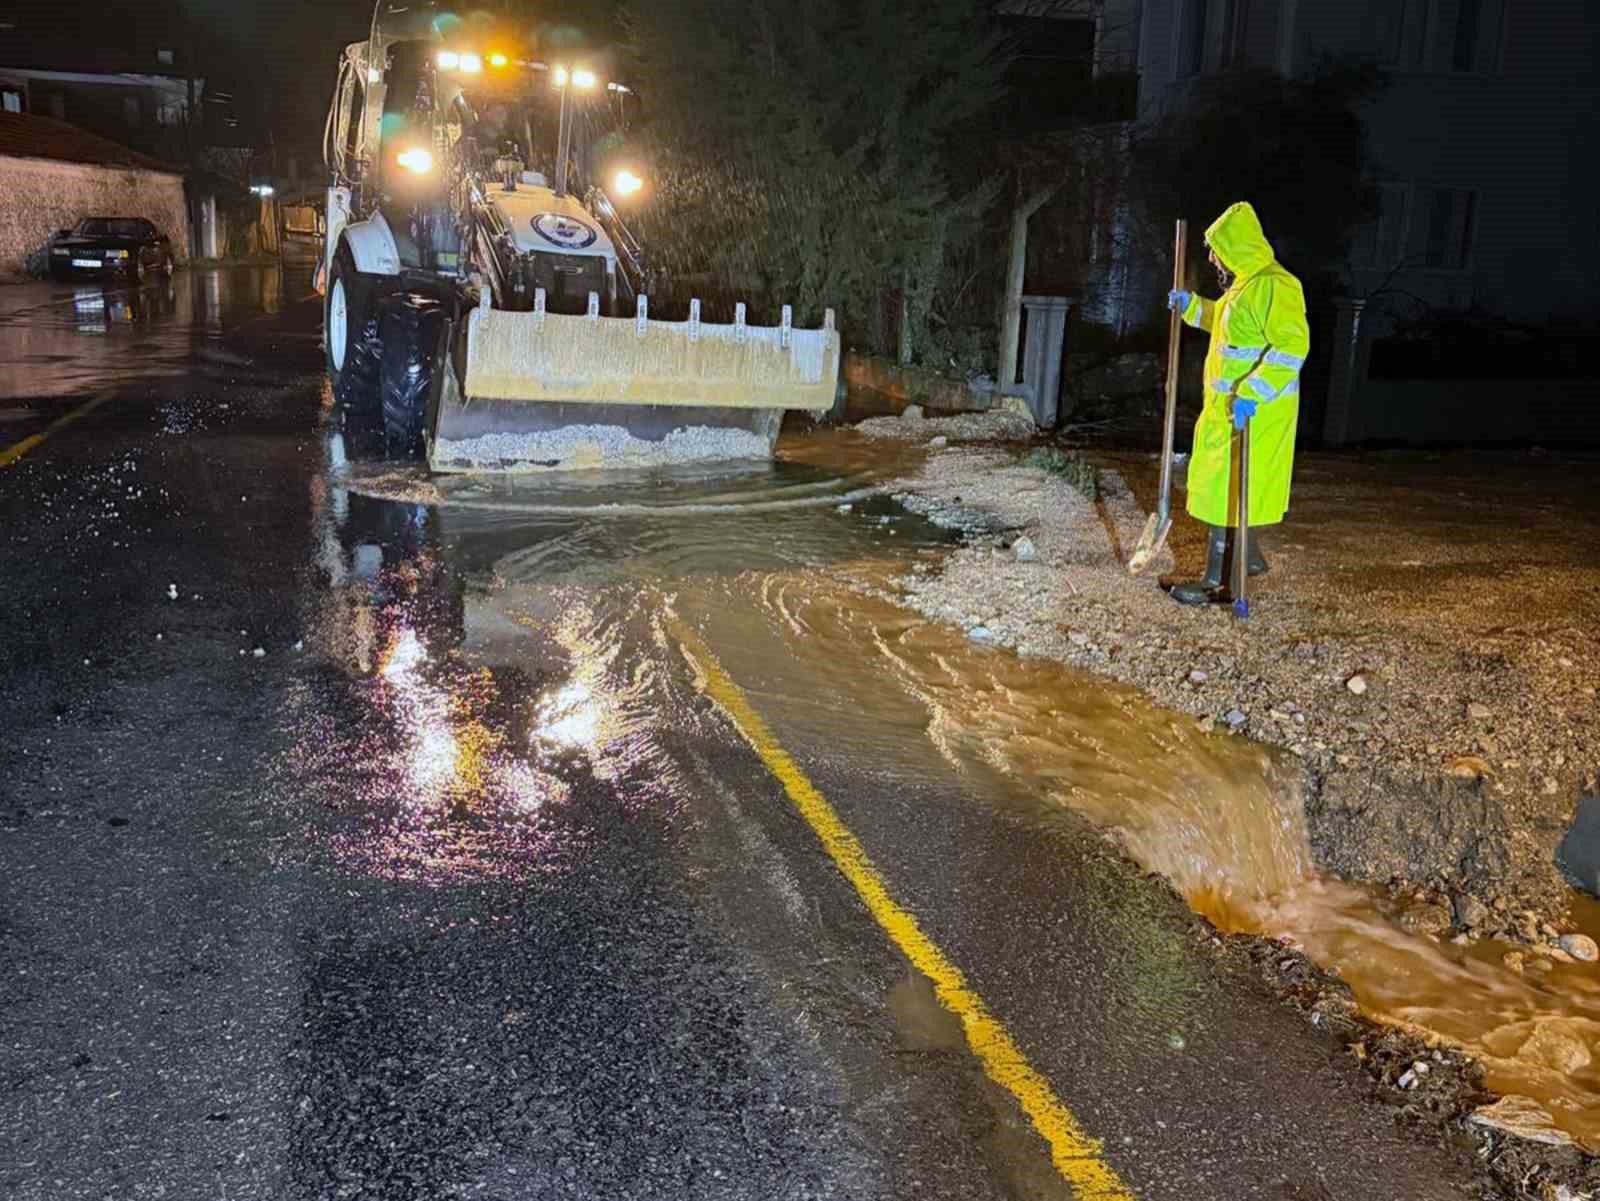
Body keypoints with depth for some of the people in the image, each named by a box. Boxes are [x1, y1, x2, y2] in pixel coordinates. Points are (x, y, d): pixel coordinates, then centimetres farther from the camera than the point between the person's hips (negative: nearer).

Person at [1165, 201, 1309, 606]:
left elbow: (1293, 345, -29)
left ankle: (1218, 582, -1)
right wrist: (1191, 306, 22)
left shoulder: (1273, 285, -19)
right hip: (1229, 406, 10)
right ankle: (1249, 557, 35)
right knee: (1224, 484, 20)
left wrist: (1252, 394, -35)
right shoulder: (1243, 285, 14)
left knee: (1226, 488, -7)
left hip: (1253, 411, -10)